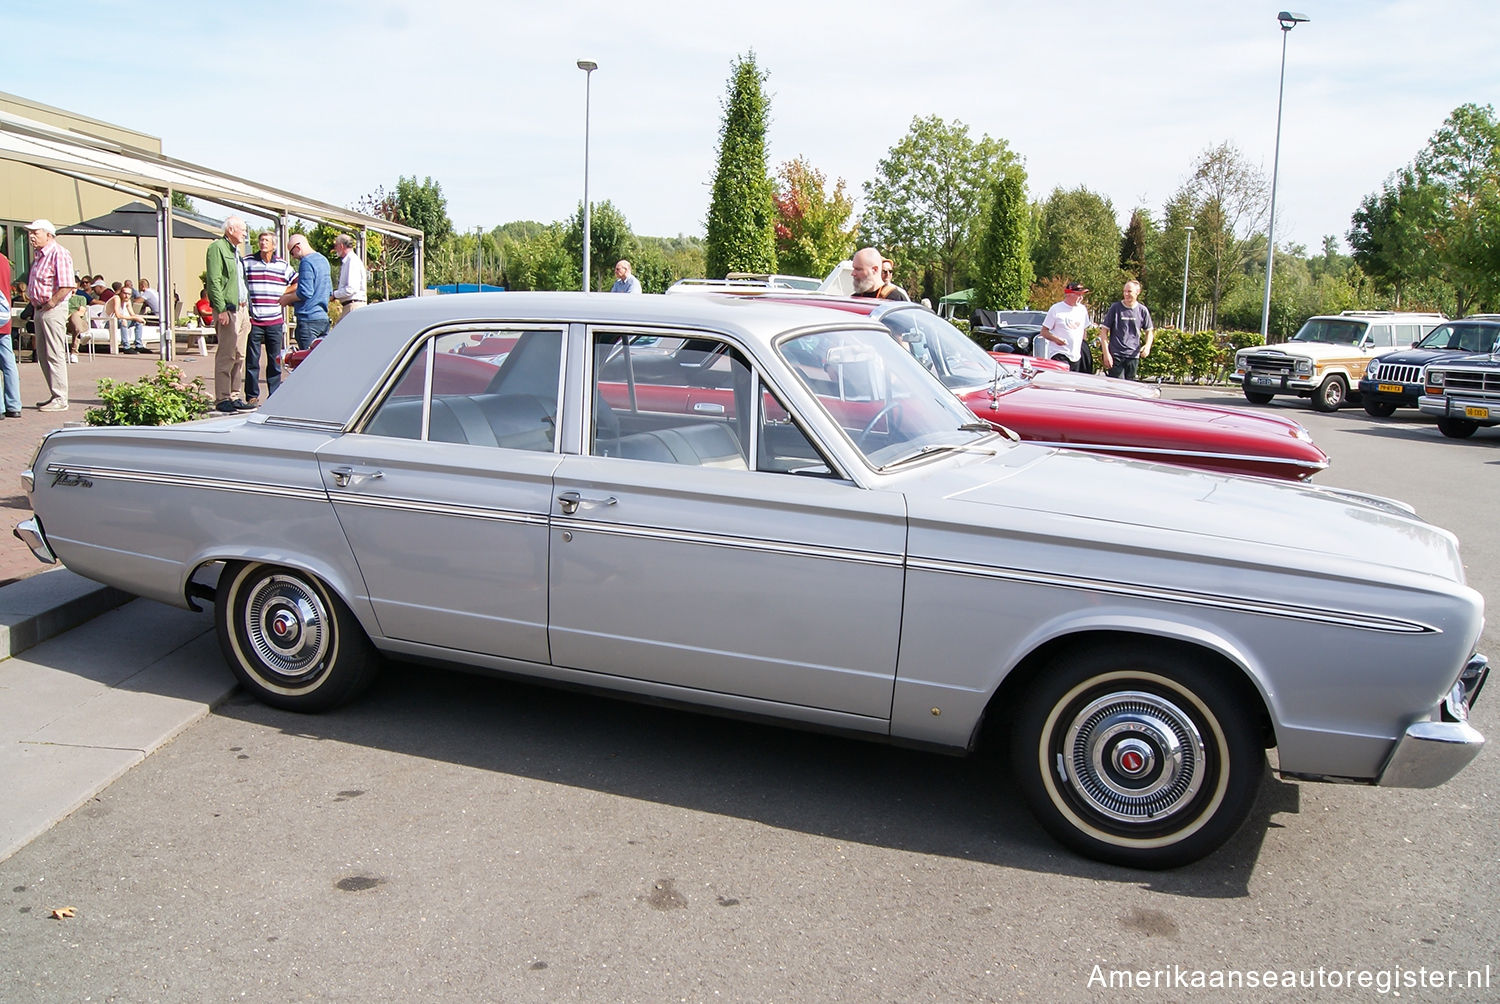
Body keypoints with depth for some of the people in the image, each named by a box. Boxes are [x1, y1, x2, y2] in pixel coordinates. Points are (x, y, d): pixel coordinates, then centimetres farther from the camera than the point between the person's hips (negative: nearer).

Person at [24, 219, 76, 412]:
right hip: (39, 309, 10)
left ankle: (60, 400, -5)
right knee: (42, 356, 12)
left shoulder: (58, 254, -13)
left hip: (53, 310, -10)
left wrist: (49, 305, -18)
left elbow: (67, 286, -22)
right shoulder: (38, 255, 16)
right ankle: (55, 396, 19)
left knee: (55, 355, -8)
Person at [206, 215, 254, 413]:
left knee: (239, 356, 9)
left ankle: (235, 397, 14)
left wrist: (246, 309, 18)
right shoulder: (217, 248, -7)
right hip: (227, 310, -9)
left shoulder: (235, 251, 21)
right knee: (226, 356, -8)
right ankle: (222, 399, -5)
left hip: (242, 309, 9)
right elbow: (214, 281, -14)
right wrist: (221, 310, -19)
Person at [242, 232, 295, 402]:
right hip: (254, 321, -2)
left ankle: (275, 395, 12)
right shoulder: (247, 262, 4)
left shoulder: (283, 265, 10)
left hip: (275, 322, 2)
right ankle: (252, 396, 8)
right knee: (252, 360, 1)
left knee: (275, 361, 5)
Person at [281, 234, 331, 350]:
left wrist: (287, 298, -4)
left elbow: (305, 292, -19)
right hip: (324, 317, 9)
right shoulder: (323, 260, 17)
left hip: (308, 319, -9)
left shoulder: (306, 262, -11)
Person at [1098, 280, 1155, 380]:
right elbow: (1104, 331, -1)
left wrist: (1147, 346, -3)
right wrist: (1106, 353, -8)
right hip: (1115, 356, -3)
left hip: (1133, 356, 3)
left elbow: (1149, 331, 18)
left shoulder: (1142, 310, 5)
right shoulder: (1115, 308, -2)